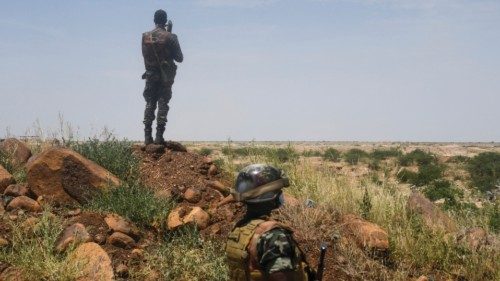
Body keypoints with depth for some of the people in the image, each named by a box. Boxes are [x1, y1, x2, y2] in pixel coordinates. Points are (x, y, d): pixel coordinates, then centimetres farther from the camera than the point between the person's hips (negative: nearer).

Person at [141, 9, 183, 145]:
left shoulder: (145, 37, 0)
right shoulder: (170, 37, -10)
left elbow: (145, 55, 7)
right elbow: (179, 58, -6)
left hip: (150, 75, 3)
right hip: (165, 76, -3)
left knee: (150, 104, 9)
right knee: (163, 104, 1)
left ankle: (147, 136, 5)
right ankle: (159, 136, -5)